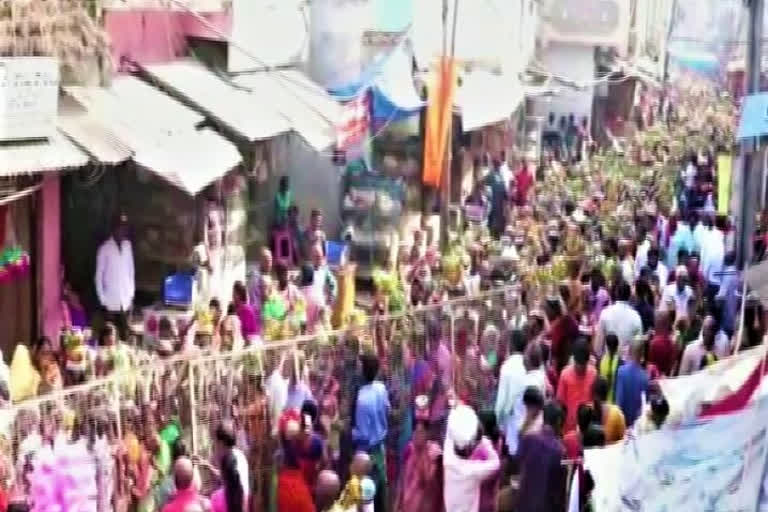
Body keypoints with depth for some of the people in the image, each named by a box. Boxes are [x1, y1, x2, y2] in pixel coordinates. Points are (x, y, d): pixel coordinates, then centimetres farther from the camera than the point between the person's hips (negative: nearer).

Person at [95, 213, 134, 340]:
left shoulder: (128, 246, 7)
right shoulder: (105, 248, -6)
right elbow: (99, 275, -3)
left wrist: (131, 294, 11)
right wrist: (102, 298, -5)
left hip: (125, 301, 4)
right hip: (111, 301, -4)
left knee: (124, 335, 2)